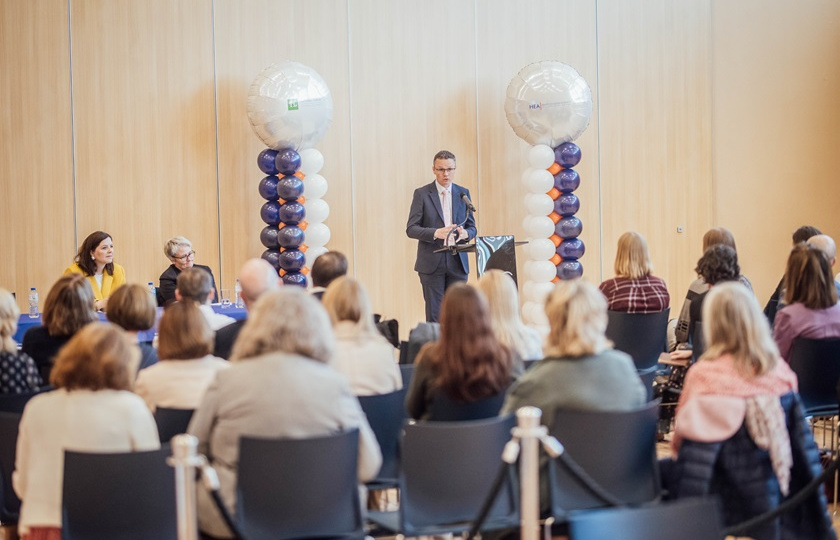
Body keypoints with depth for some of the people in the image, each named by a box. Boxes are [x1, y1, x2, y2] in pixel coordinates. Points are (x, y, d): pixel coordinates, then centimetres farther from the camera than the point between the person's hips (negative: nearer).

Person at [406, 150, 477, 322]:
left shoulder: (463, 193, 10)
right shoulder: (422, 194, 0)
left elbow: (472, 227, 14)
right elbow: (411, 229, -4)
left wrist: (465, 233, -11)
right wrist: (436, 233, -21)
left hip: (457, 262, 3)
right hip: (432, 263, -3)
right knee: (434, 315, -2)